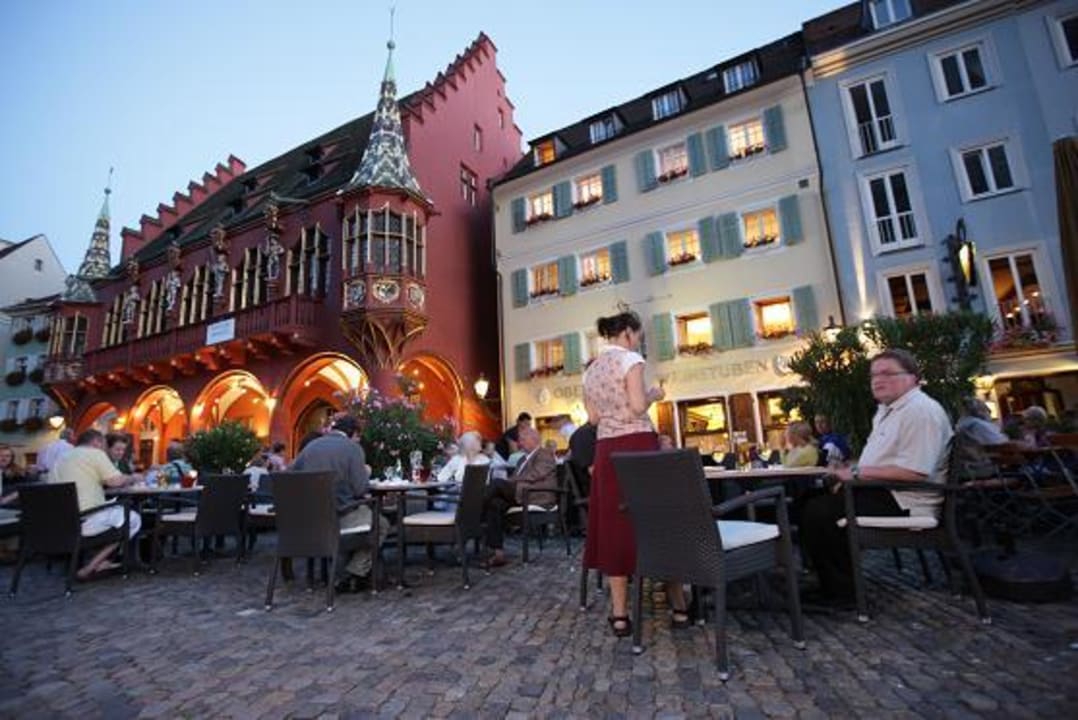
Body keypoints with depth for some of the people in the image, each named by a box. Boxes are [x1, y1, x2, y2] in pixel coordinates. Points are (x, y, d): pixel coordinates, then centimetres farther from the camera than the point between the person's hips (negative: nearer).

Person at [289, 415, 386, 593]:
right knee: (381, 525, 18)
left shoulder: (310, 446, 10)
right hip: (340, 517, -6)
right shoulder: (353, 448, -7)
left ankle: (341, 574, 28)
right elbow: (360, 489, -14)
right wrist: (366, 473, 7)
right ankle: (353, 575, 11)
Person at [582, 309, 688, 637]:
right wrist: (654, 394, 3)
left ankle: (619, 615, 12)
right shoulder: (630, 360, -6)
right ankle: (679, 607, 18)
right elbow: (638, 406, -16)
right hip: (638, 444, -6)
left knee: (615, 527, 7)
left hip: (606, 450, 6)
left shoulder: (590, 371, 13)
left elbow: (593, 417, 12)